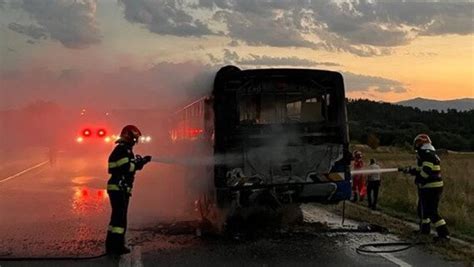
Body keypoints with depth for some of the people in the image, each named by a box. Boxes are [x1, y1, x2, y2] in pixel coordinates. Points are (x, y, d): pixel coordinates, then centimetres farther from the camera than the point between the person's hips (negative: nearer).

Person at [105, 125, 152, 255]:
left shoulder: (124, 149, 20)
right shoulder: (122, 149, -13)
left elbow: (128, 167, 19)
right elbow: (126, 167, -23)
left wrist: (140, 161, 10)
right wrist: (139, 163, -13)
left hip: (118, 188, 11)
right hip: (119, 188, -11)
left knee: (117, 216, 15)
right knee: (120, 216, -8)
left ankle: (112, 245, 22)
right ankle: (117, 246, -6)